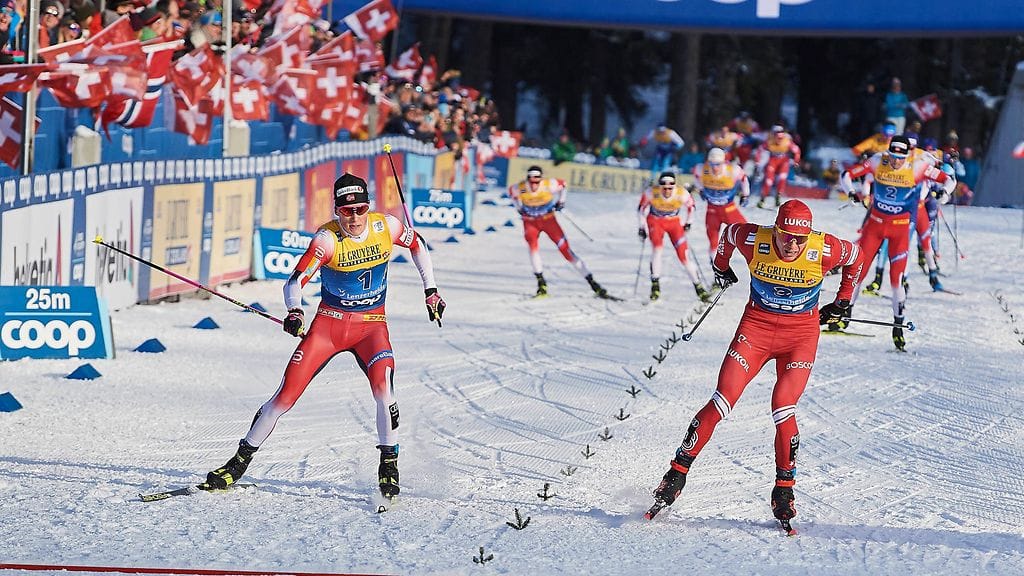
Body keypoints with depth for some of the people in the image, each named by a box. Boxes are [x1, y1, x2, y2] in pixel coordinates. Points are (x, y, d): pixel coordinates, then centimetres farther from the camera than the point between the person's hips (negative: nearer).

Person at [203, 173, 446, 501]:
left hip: (371, 326, 1)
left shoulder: (386, 227, -10)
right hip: (329, 323, -1)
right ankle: (240, 462, 11)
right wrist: (294, 312, -43)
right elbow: (295, 281, -23)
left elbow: (417, 245, 12)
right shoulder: (327, 239, -17)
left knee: (383, 386, -27)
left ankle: (389, 465, -10)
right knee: (286, 395, -4)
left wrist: (430, 290, 10)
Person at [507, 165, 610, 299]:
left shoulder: (549, 185, -24)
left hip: (548, 219, -1)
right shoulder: (520, 188, -22)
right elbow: (511, 192, 4)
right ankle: (541, 283, -20)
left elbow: (562, 184, -1)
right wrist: (519, 208, 2)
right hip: (530, 222, 1)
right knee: (532, 244, -28)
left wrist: (561, 201, -4)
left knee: (565, 248, -9)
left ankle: (592, 283, -6)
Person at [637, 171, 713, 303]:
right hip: (655, 222, 0)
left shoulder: (682, 194, -26)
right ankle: (655, 285, -15)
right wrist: (642, 227, -3)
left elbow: (690, 206, -3)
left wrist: (688, 223, 7)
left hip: (674, 223, 0)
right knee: (657, 248, -25)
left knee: (683, 255, -8)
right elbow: (642, 207, -7)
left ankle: (699, 287, 4)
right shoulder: (652, 193, -27)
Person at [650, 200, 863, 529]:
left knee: (783, 412, -15)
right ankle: (678, 471, 2)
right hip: (756, 327, 1)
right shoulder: (754, 241, -17)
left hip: (801, 334, -1)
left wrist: (843, 300, 13)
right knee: (721, 404, -9)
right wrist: (721, 267, 25)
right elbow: (729, 232, 7)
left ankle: (784, 490, -1)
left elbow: (856, 256, 4)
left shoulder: (823, 250, -19)